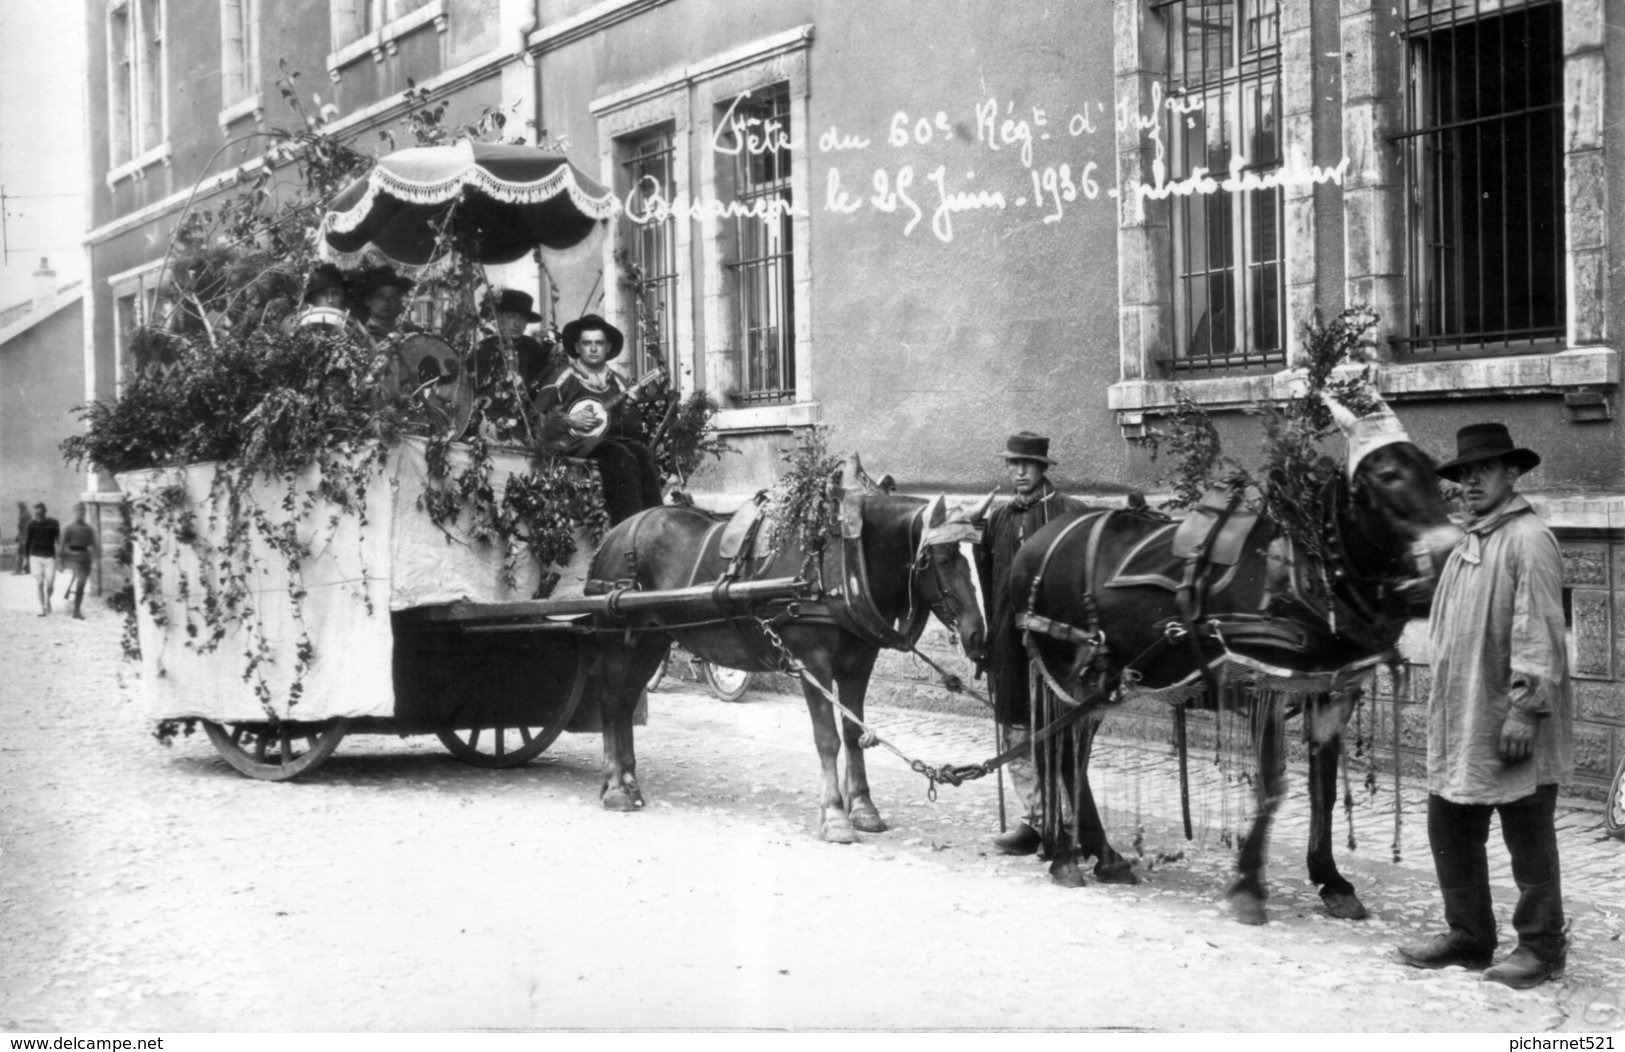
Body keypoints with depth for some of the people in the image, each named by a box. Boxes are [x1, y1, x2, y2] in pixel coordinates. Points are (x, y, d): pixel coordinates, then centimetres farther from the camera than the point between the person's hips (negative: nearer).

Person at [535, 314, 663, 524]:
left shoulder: (616, 381, 18)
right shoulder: (566, 379, 4)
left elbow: (629, 427, 17)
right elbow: (537, 415, -2)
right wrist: (569, 420, -12)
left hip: (612, 438, 5)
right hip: (579, 443, -5)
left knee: (643, 453, -25)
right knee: (621, 456, -32)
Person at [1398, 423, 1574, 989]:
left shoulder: (1528, 539, -12)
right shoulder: (1467, 545, 15)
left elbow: (1537, 630, -18)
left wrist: (1526, 707, -22)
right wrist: (1442, 709, 18)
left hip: (1512, 727, -9)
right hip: (1461, 724, 9)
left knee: (1529, 838, 3)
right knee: (1450, 830, 13)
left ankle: (1541, 947, 15)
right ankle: (1468, 936, 25)